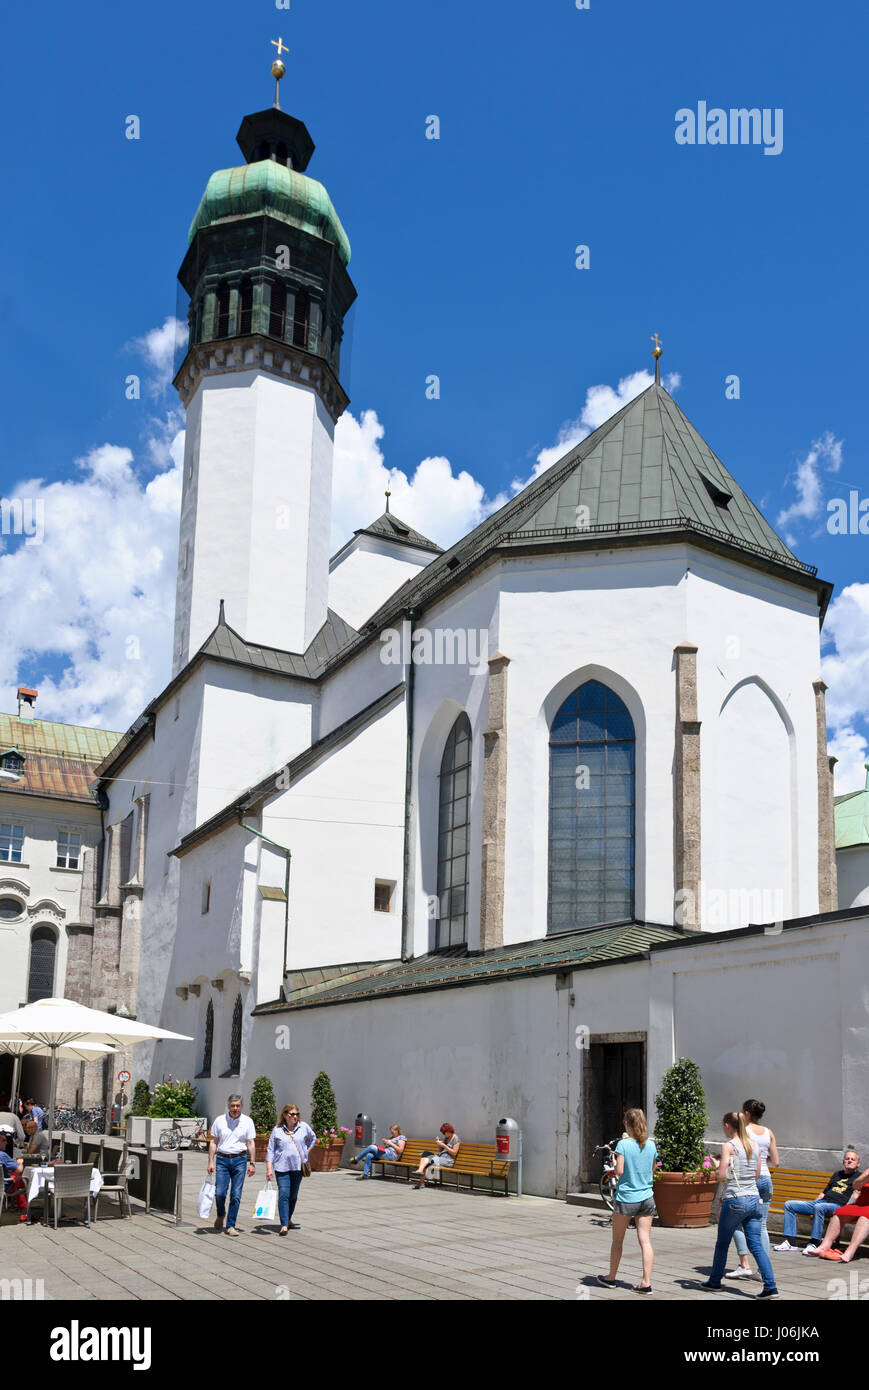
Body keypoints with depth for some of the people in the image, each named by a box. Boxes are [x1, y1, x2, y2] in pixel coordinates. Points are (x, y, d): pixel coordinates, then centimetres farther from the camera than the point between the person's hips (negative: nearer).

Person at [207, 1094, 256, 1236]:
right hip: (222, 1160, 0)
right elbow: (213, 1142, 7)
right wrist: (210, 1162, 1)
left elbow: (250, 1143, 5)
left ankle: (230, 1226, 7)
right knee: (219, 1193, -6)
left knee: (236, 1195, -2)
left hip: (239, 1160, 0)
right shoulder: (219, 1120, 3)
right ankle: (220, 1215, 24)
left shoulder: (247, 1121, 3)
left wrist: (252, 1163, 1)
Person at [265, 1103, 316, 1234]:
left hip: (298, 1166, 3)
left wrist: (306, 1152, 13)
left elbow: (312, 1138, 23)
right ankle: (284, 1225, -16)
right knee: (284, 1195, -13)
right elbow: (270, 1150, 0)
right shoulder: (277, 1130, -1)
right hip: (282, 1167, -3)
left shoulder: (303, 1127, 4)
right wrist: (269, 1168, -7)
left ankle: (288, 1219, 30)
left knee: (293, 1195, 12)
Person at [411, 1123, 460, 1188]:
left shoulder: (456, 1139, -3)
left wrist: (444, 1145, -13)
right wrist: (439, 1144, 2)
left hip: (447, 1160, -7)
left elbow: (454, 1153, -10)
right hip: (440, 1156, 7)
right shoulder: (446, 1138, 19)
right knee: (425, 1153, -20)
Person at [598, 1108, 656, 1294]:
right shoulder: (651, 1145, 2)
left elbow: (619, 1171, -17)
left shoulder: (623, 1144, -13)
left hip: (626, 1199, -3)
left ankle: (611, 1278, 25)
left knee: (617, 1240, 12)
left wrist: (614, 1162, 4)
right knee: (645, 1240, 1)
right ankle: (646, 1282, -5)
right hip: (646, 1198, 3)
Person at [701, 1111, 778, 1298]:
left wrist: (720, 1165, 6)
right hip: (754, 1199, 5)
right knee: (756, 1245, 3)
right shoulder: (755, 1146, 8)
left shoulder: (728, 1146, -10)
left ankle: (715, 1281, 27)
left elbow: (721, 1176, -13)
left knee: (722, 1243, 13)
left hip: (735, 1201, -5)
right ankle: (770, 1287, -9)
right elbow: (757, 1175, 16)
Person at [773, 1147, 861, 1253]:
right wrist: (812, 1204, 17)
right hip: (821, 1201, 8)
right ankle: (790, 1242, -11)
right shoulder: (837, 1175, 30)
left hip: (837, 1205, -7)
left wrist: (846, 1208, -19)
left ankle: (814, 1244, -35)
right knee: (789, 1204, -5)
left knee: (819, 1207, -41)